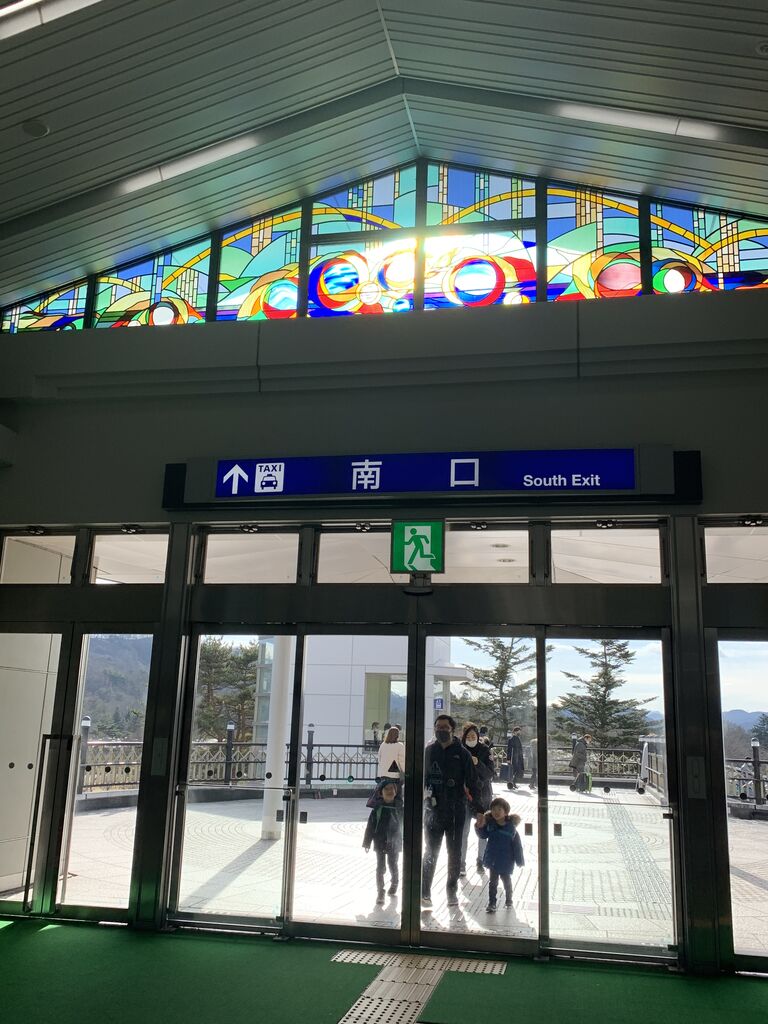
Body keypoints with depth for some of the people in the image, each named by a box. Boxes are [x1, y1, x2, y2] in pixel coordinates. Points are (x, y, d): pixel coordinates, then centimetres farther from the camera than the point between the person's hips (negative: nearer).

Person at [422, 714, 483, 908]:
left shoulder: (461, 753, -3)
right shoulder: (428, 751, 1)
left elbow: (471, 783, -2)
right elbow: (421, 778, 8)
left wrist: (477, 810, -4)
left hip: (456, 811, -1)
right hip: (433, 810, 1)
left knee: (454, 852, 10)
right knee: (430, 851, 3)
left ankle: (452, 891, 23)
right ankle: (425, 892, 8)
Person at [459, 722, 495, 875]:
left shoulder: (485, 750, -4)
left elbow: (491, 773, -9)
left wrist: (478, 763, -23)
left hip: (483, 795, 1)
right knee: (463, 831, -3)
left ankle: (481, 861, 27)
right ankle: (461, 865, 5)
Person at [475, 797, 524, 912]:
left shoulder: (511, 826, -16)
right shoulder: (489, 824, -10)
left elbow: (517, 844, -9)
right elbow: (484, 835, 5)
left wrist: (519, 860, -6)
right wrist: (480, 827, -16)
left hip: (506, 860, -1)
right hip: (493, 858, 1)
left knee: (506, 879, 17)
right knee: (493, 881, 6)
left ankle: (508, 898, 40)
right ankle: (491, 903, 15)